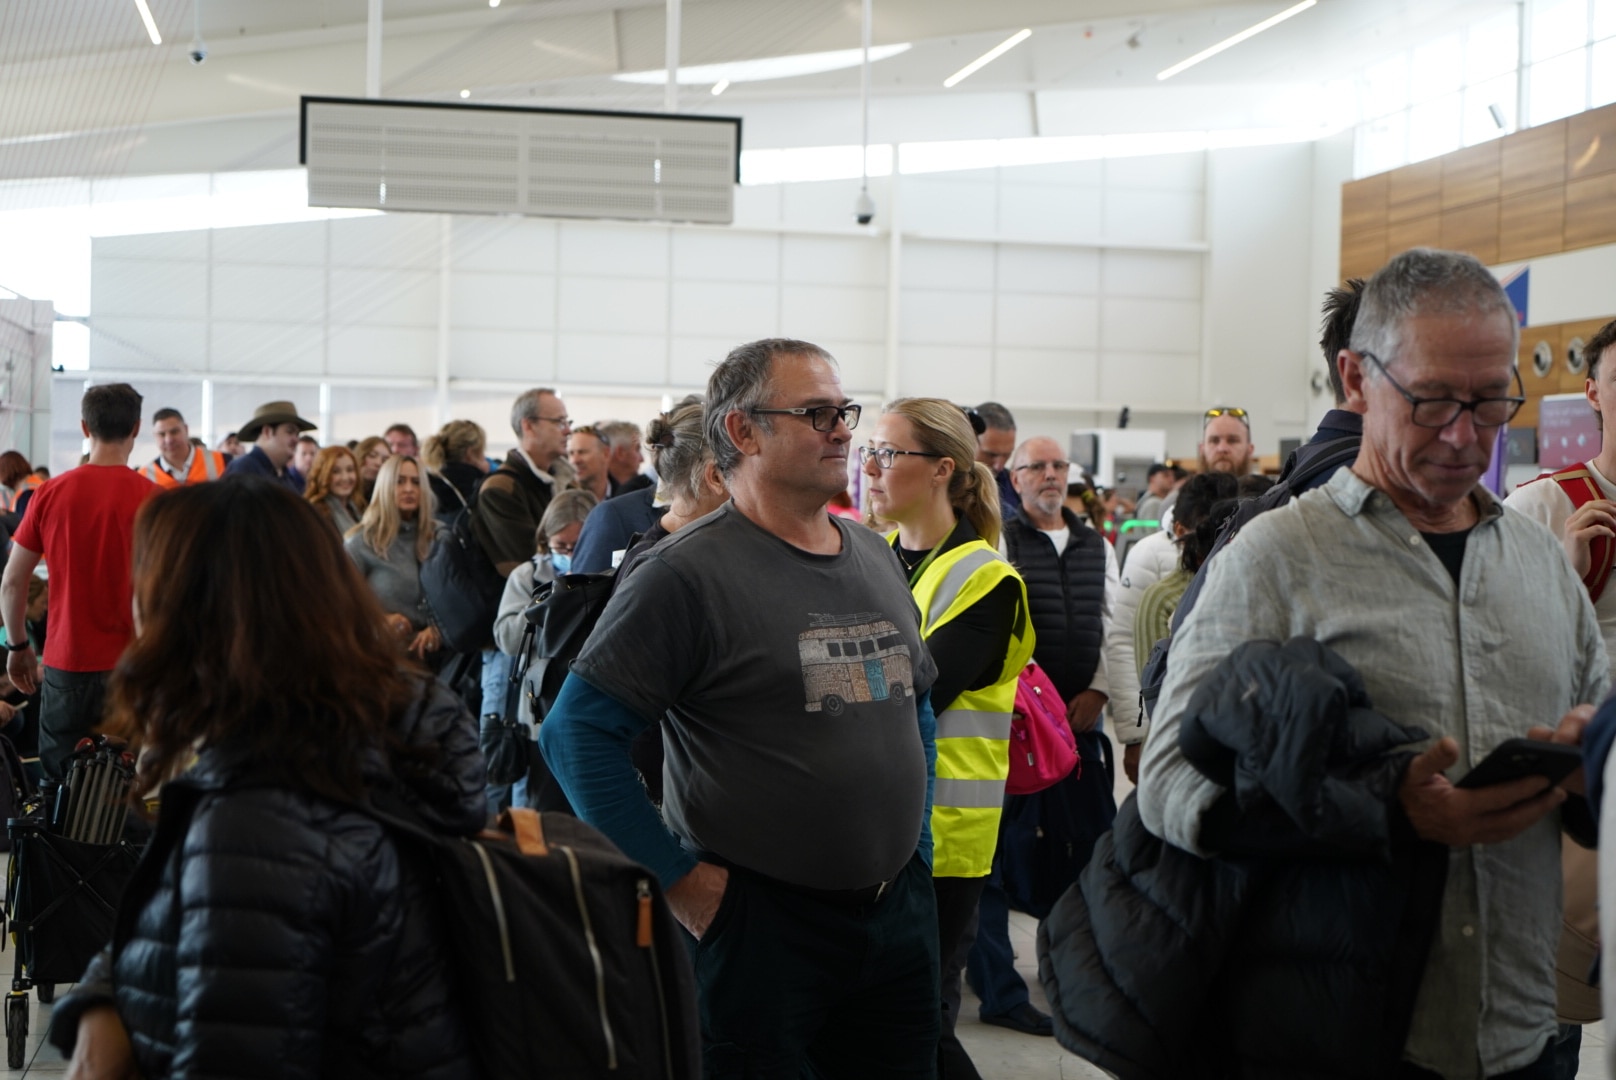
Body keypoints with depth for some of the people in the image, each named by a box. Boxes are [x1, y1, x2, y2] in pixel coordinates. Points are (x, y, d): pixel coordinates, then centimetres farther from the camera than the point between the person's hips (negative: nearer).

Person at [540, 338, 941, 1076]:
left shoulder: (876, 558, 10)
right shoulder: (689, 572, -14)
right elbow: (577, 732, -16)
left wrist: (916, 841, 13)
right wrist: (678, 874, -16)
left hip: (899, 910, 7)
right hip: (759, 923, -7)